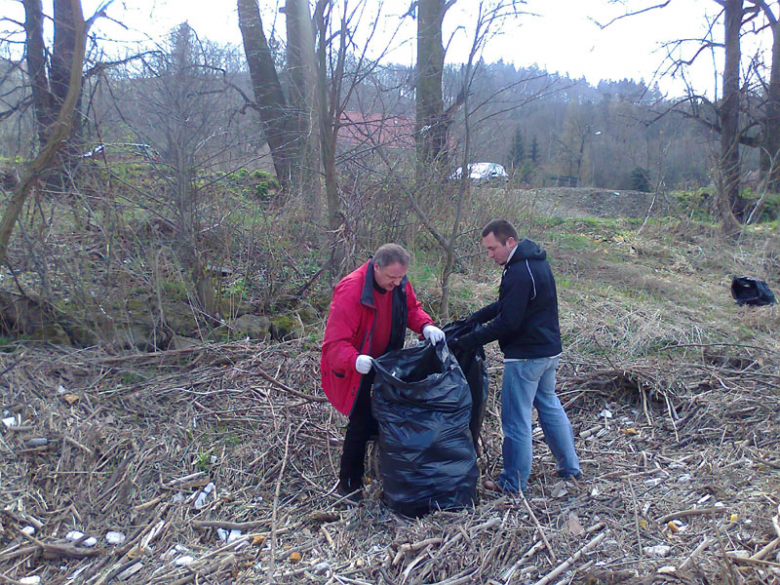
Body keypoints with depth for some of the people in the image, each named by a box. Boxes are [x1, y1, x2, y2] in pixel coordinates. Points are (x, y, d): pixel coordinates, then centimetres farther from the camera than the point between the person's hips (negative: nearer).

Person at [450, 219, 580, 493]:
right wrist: (473, 319, 9)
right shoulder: (536, 262, 9)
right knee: (550, 406, 23)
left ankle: (514, 482, 15)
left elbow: (508, 322, -25)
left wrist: (467, 341, -20)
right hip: (549, 350, 11)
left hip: (525, 357, -11)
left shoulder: (520, 273, -24)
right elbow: (506, 304, 16)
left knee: (516, 419, 2)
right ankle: (570, 467, 34)